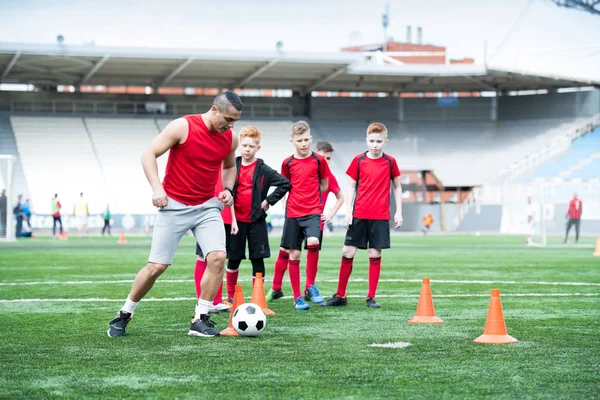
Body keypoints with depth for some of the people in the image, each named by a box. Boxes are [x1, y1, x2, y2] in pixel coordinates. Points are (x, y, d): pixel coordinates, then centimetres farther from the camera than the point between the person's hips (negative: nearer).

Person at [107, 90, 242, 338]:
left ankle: (200, 320, -5)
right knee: (157, 266, -4)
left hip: (207, 206, 4)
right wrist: (156, 187, -21)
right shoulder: (183, 127, -14)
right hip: (174, 206, -4)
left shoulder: (230, 138, 2)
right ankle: (124, 314, 17)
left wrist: (228, 189, 3)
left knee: (218, 257, -17)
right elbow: (149, 154, -10)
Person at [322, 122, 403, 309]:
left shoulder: (390, 162, 2)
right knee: (347, 253, 0)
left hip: (380, 216, 0)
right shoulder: (358, 160, 1)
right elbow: (351, 186, 4)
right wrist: (348, 211, -2)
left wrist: (398, 212, 4)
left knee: (375, 254, 0)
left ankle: (371, 297, 8)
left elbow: (397, 187, 9)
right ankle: (340, 295, 11)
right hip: (359, 215, 0)